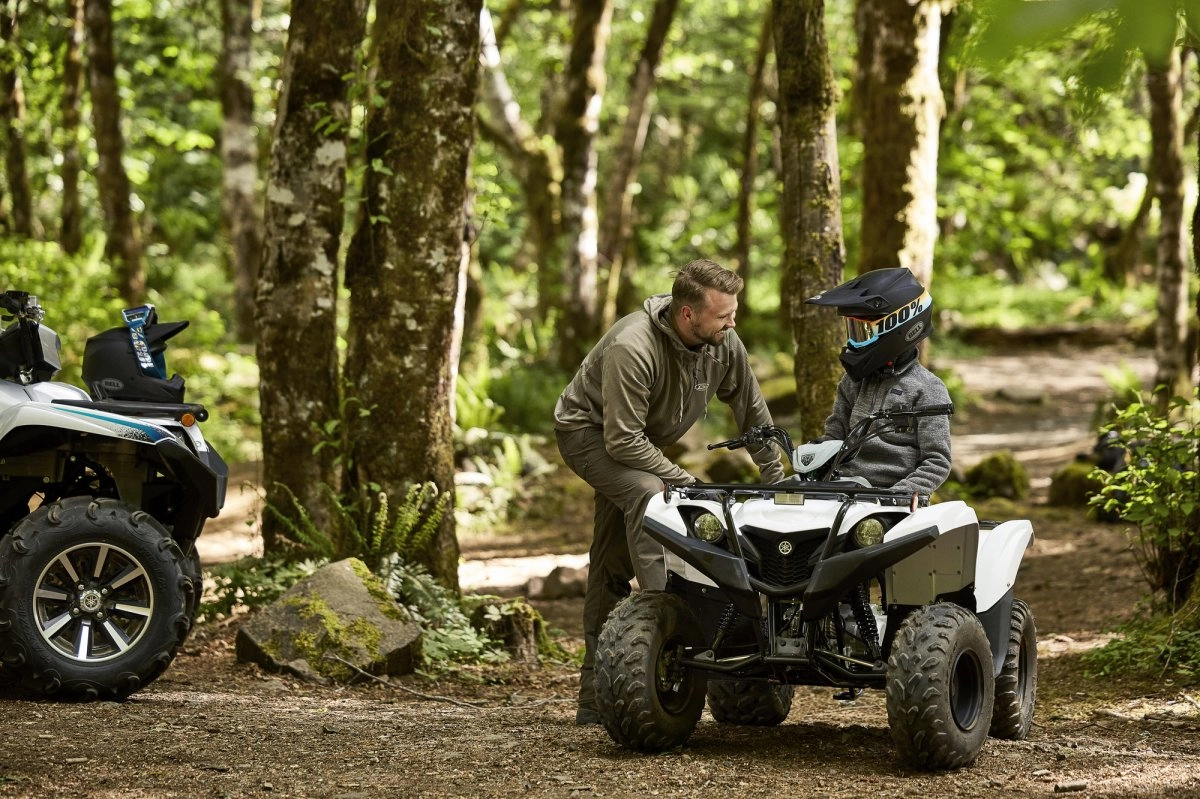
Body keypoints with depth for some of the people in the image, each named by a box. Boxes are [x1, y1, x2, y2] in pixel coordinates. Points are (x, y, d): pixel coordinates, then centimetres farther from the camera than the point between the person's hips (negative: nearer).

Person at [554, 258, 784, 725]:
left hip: (636, 442, 7)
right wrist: (685, 481, -28)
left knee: (611, 571, 7)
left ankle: (594, 700, 11)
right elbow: (622, 440, -33)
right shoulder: (632, 349, -35)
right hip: (588, 431, -7)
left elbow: (753, 411, 3)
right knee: (647, 492, -37)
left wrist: (776, 478, 5)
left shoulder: (724, 345, -13)